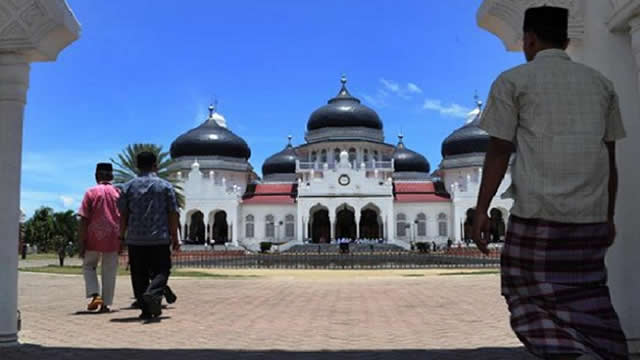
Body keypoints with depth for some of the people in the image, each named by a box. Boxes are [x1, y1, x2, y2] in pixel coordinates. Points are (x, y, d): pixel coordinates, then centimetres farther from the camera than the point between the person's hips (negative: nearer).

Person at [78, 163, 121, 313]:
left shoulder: (91, 193, -2)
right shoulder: (118, 193, 5)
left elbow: (84, 220, -6)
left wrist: (81, 244, -3)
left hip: (94, 238, -2)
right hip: (113, 238, 2)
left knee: (88, 266, 16)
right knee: (109, 272, 8)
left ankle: (95, 295, -2)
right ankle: (105, 304, 8)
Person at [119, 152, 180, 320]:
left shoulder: (128, 187, 6)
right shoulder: (165, 186, 2)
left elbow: (123, 215, 4)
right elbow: (173, 214, -2)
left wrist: (122, 237, 12)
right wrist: (174, 237, 3)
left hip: (135, 239, 2)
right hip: (160, 238, -2)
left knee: (139, 275, 8)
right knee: (161, 270, 6)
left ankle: (146, 310, 7)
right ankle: (154, 293, -22)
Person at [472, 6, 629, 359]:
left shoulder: (512, 80, 2)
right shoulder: (600, 82, 15)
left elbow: (498, 152, -5)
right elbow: (610, 157, 15)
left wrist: (481, 211, 0)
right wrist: (608, 216, 21)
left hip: (538, 213, -4)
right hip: (591, 215, 5)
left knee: (531, 297, 6)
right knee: (586, 300, 15)